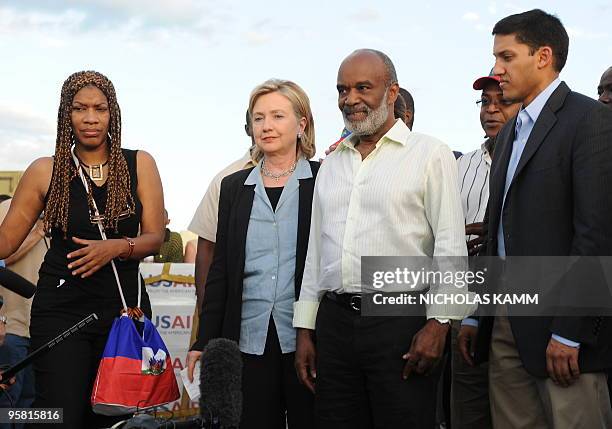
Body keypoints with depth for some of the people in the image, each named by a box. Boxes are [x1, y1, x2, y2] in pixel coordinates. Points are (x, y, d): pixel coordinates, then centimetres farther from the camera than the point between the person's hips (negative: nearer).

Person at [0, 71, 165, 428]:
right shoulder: (45, 171, 3)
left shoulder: (140, 165, 5)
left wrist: (117, 247, -17)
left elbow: (155, 237, 1)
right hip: (61, 308, -1)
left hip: (124, 305, 1)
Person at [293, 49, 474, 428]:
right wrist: (305, 330, 14)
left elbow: (450, 246, -6)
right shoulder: (332, 164, 17)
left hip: (401, 324, -5)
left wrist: (438, 323, -13)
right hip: (334, 322, 5)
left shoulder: (430, 154, -1)